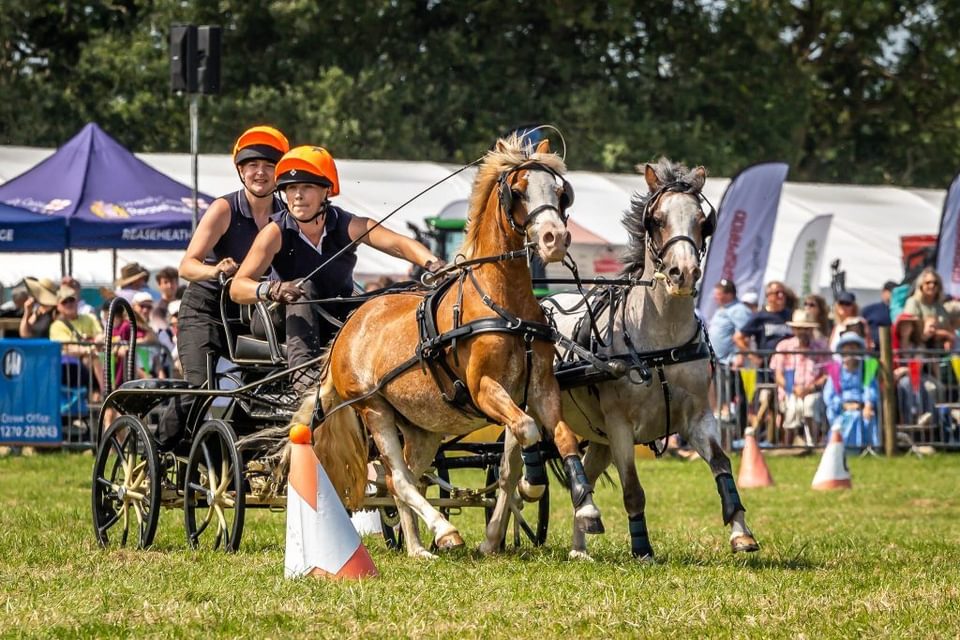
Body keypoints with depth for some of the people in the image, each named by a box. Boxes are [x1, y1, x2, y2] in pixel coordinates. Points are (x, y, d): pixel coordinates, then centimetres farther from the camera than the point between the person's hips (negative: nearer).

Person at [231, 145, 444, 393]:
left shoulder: (348, 226, -14)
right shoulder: (276, 233, -18)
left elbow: (398, 244, -29)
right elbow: (237, 287, -28)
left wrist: (432, 263, -51)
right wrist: (270, 289, -51)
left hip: (339, 323, 2)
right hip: (295, 324, -2)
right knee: (303, 288, -33)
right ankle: (302, 370, -48)